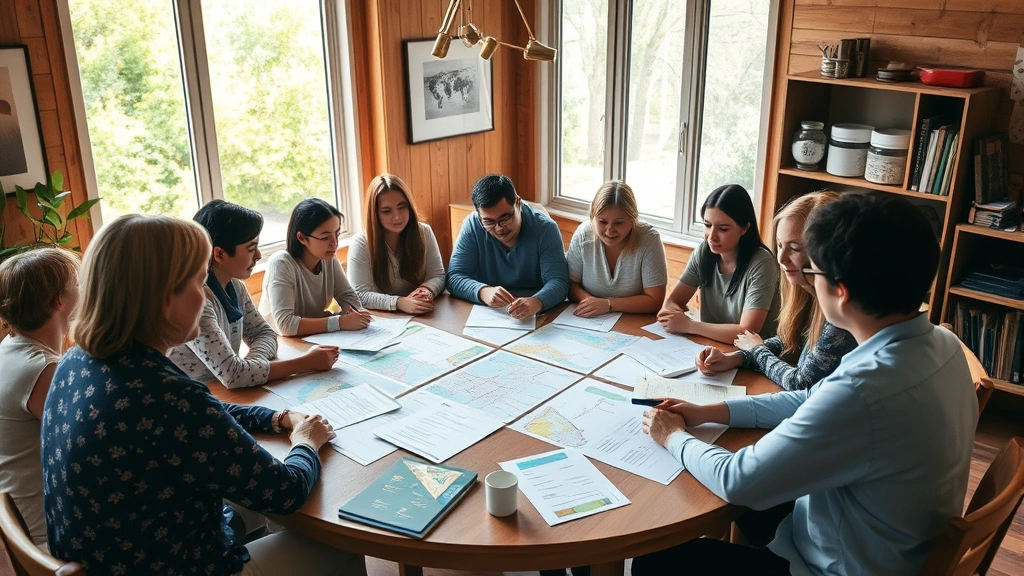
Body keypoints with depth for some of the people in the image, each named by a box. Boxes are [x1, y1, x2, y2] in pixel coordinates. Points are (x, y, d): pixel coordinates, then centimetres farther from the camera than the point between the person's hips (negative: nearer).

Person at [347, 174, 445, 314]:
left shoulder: (424, 233, 1)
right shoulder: (361, 243, -9)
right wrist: (398, 302, -30)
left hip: (422, 317, 3)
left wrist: (427, 290, -22)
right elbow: (360, 295, -15)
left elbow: (438, 276, 2)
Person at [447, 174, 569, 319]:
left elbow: (558, 281, -16)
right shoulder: (472, 227, -7)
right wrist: (483, 292, -32)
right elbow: (454, 278, -10)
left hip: (537, 317, -1)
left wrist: (537, 302, -38)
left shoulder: (545, 229, -10)